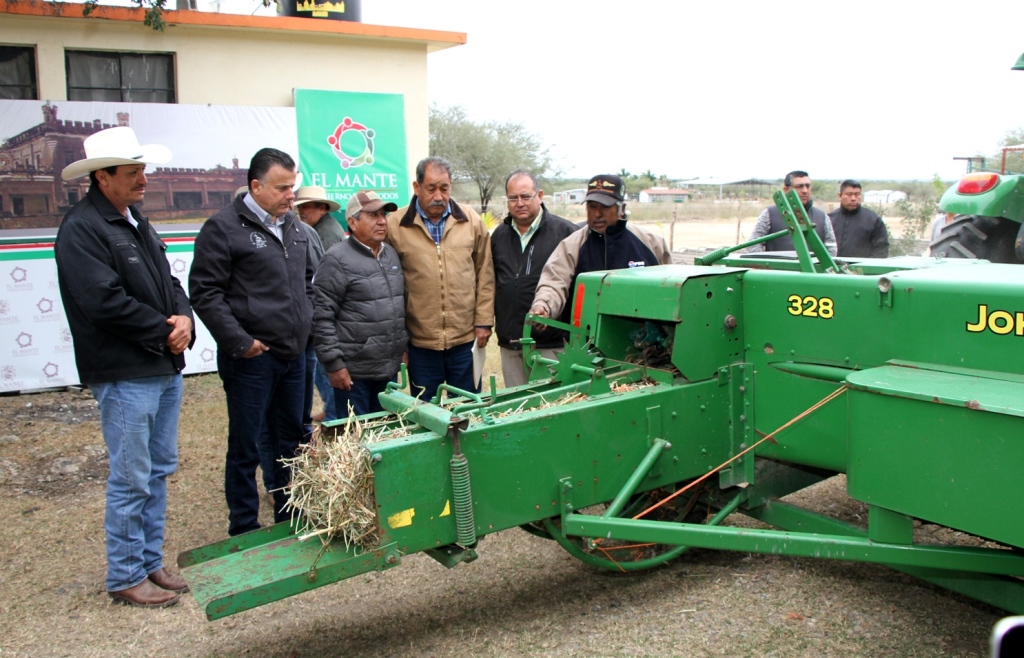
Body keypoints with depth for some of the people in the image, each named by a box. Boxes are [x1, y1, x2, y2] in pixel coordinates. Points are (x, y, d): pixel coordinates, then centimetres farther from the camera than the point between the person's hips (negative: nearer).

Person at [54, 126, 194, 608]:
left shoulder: (135, 222, 15)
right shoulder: (81, 229, -13)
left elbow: (167, 281, 17)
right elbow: (104, 301, -22)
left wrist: (184, 318, -3)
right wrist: (163, 330, -13)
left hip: (165, 368, 9)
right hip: (124, 375, -9)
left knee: (159, 469, 15)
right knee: (131, 479, -1)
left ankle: (150, 562, 28)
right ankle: (125, 577, 14)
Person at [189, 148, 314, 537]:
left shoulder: (294, 227, 12)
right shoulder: (224, 227, -10)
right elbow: (205, 292, -13)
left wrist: (306, 323, 13)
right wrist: (239, 341, -17)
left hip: (294, 355, 7)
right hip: (251, 358, -7)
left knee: (290, 443, 16)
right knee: (246, 447, 4)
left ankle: (290, 522, 31)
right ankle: (244, 532, 17)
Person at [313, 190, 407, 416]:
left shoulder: (392, 255, 12)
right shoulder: (337, 260, -11)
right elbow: (322, 316, -14)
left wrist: (404, 346, 17)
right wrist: (334, 363, -16)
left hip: (390, 368, 7)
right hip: (354, 371, -7)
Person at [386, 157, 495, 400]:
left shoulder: (471, 221, 3)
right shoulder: (394, 225, -4)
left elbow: (485, 273, 7)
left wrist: (484, 321, 3)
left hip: (466, 338, 1)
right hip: (420, 342, -1)